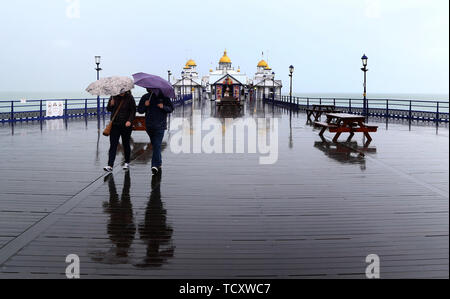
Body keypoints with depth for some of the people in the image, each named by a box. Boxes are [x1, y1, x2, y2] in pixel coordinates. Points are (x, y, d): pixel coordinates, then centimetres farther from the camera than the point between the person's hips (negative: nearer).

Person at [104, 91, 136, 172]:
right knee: (113, 145, -5)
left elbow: (133, 111, -3)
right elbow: (108, 109, 12)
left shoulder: (129, 98, -2)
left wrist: (130, 121, -17)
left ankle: (127, 163, 28)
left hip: (126, 125, -2)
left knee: (126, 144, 10)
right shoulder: (114, 97, 6)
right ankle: (110, 166, -8)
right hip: (115, 124, 2)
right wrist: (111, 105, -10)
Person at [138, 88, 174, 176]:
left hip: (160, 126, -4)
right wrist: (145, 105, -10)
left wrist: (163, 107, -16)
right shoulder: (145, 97, 10)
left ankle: (155, 166, -15)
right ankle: (159, 164, 22)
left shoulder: (164, 97, 4)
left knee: (157, 145, -13)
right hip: (149, 126, 4)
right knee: (155, 146, 12)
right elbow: (139, 110, 10)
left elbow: (171, 109, 3)